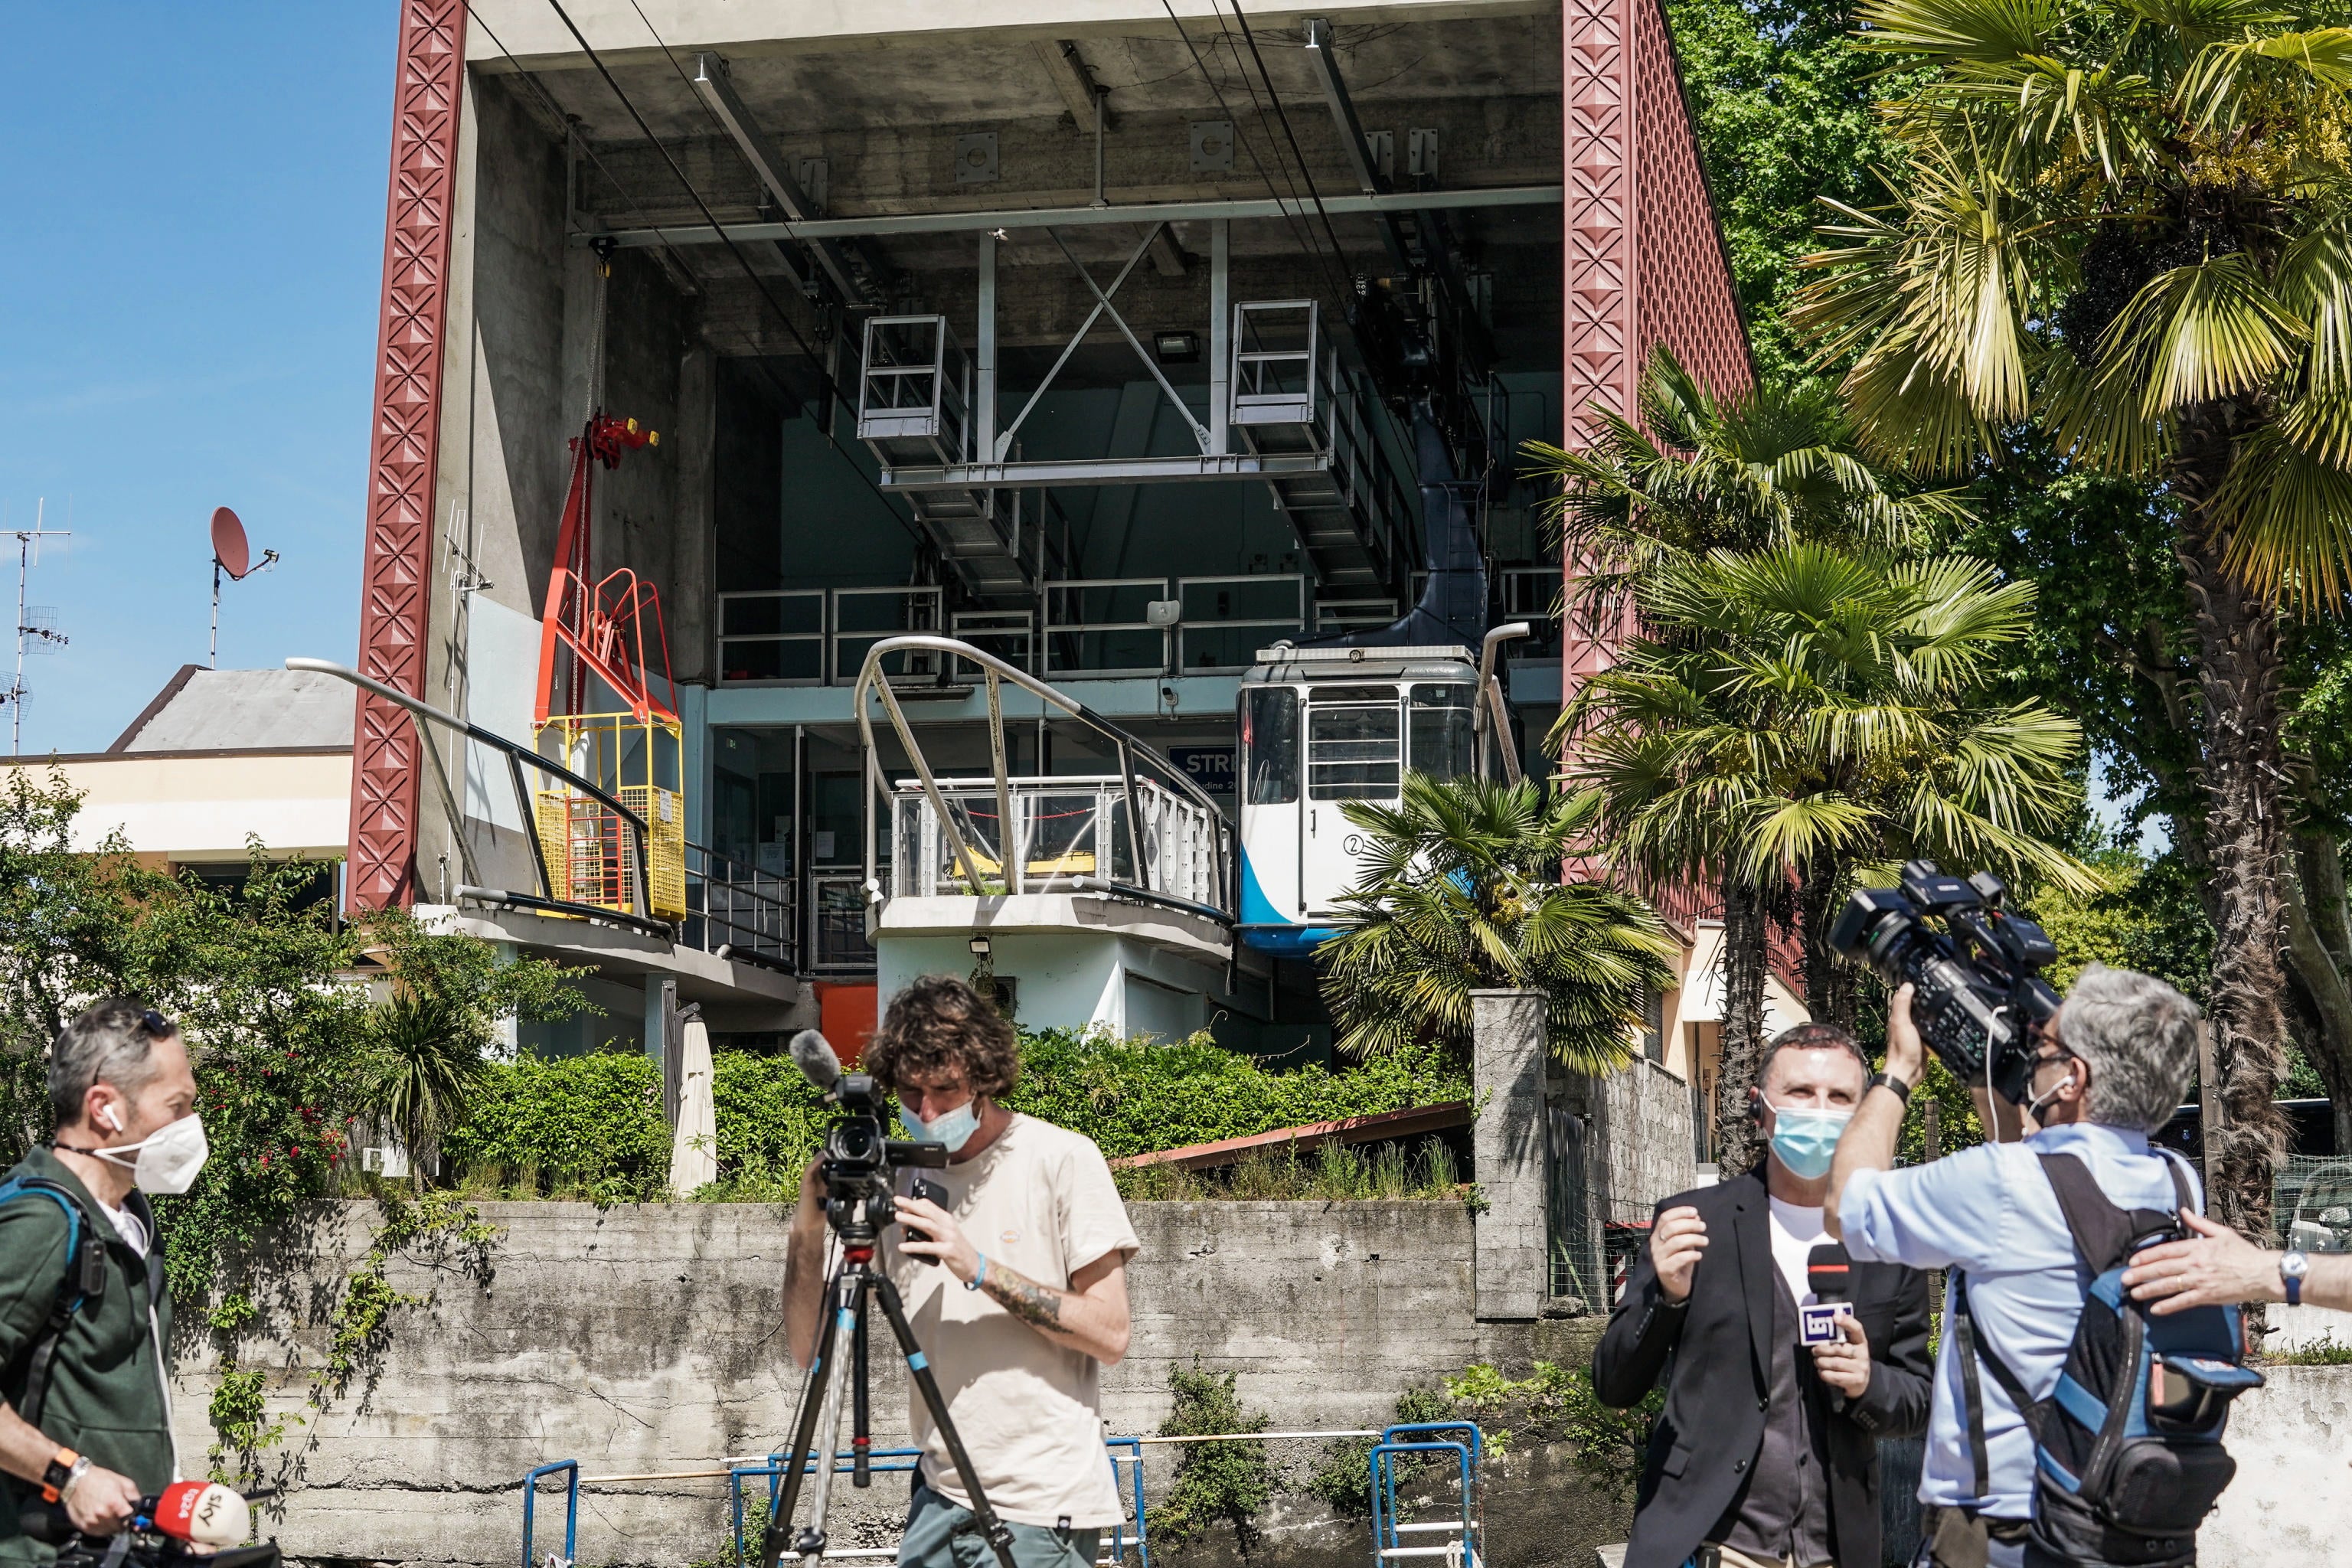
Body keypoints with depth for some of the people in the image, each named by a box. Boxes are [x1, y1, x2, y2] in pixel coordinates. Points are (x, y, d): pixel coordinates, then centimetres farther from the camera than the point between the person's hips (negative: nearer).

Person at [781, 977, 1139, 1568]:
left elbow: (1110, 1335, -11)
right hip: (941, 1495, 5)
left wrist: (980, 1268, -18)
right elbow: (809, 1349, 5)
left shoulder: (1062, 1159, -5)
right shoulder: (900, 1180, 8)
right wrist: (809, 1224, -10)